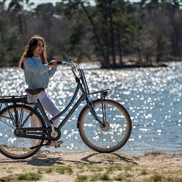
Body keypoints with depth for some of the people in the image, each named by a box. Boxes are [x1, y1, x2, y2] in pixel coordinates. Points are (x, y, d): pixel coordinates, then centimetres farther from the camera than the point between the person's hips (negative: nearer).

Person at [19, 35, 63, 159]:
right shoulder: (28, 61, -10)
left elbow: (49, 74, 15)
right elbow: (36, 70, -31)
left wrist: (55, 66, -1)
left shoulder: (41, 59, 16)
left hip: (42, 93, 8)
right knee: (34, 122, -4)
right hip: (33, 94, -8)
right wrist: (49, 65, -46)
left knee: (56, 113, -3)